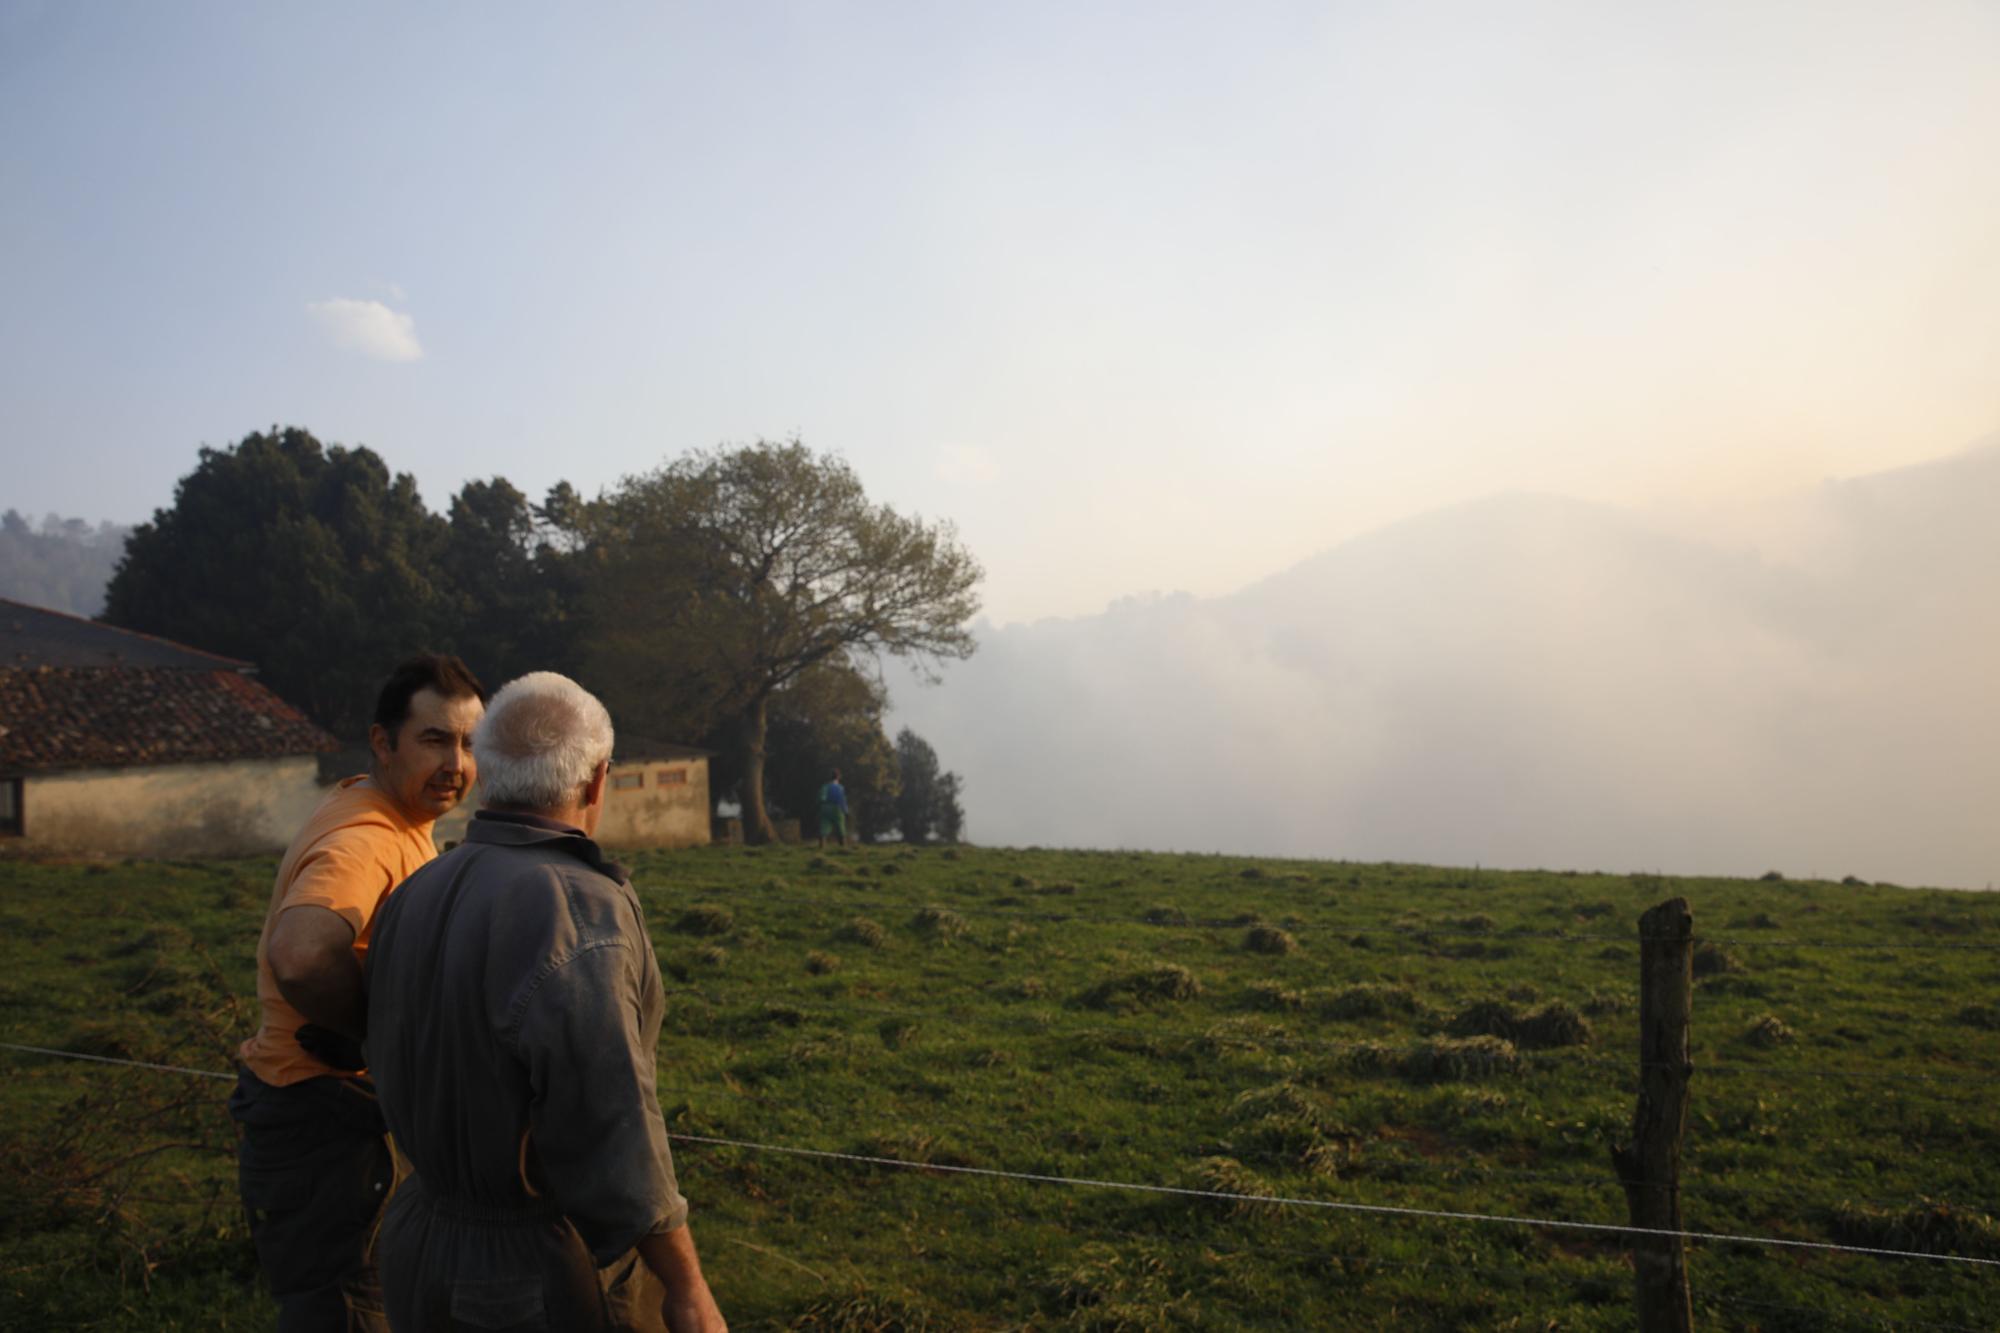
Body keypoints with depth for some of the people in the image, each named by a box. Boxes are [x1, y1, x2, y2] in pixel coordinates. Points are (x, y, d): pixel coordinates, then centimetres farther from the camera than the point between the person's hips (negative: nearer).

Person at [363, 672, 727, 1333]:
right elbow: (612, 1137, -24)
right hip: (548, 1279, -7)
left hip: (423, 1251, 7)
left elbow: (394, 1068, 11)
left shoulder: (415, 896, 0)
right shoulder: (579, 908, -24)